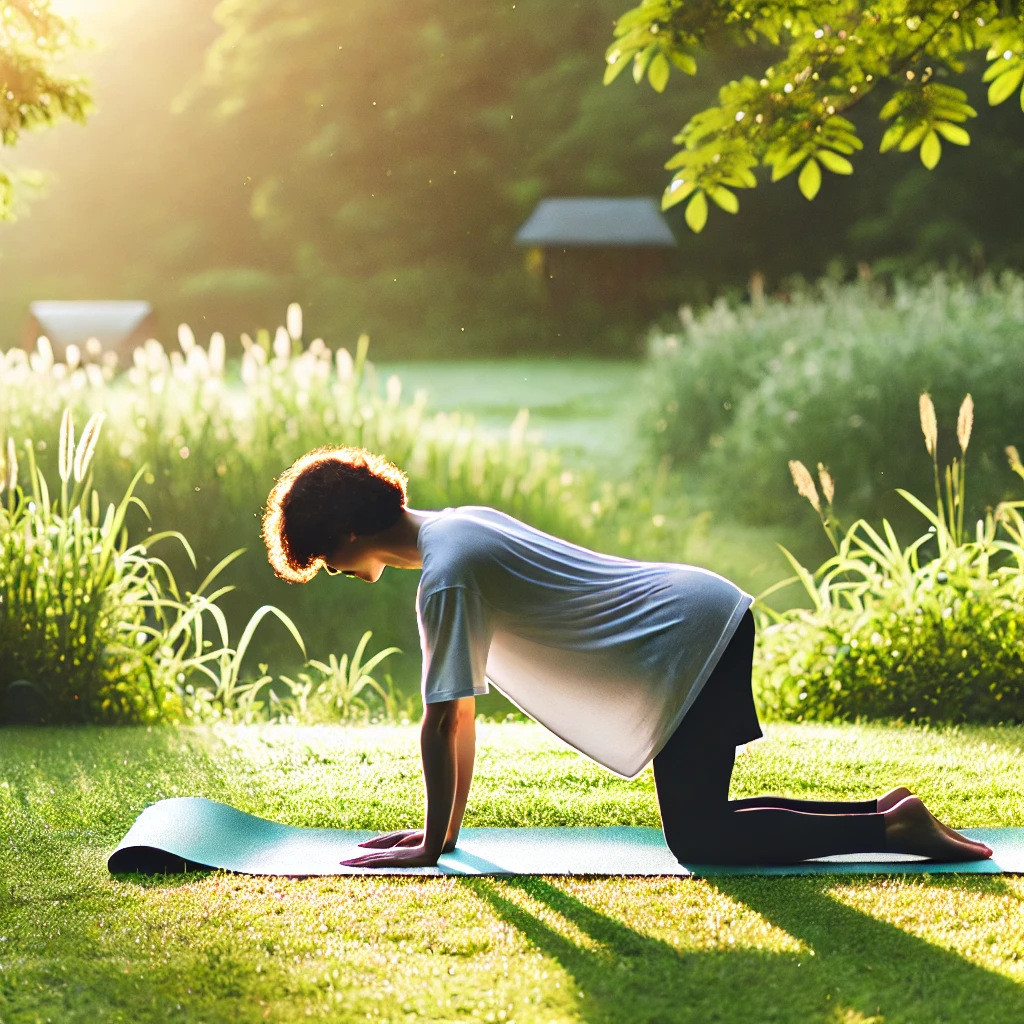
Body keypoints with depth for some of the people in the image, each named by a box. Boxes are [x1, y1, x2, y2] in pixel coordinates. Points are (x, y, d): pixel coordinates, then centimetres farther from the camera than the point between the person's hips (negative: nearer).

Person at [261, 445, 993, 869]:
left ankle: (892, 829, -4)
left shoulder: (446, 578, -17)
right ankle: (885, 811, 16)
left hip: (690, 641, -9)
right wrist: (448, 825, 20)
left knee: (698, 838, -5)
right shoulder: (460, 524, 13)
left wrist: (431, 845, -4)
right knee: (702, 819, 14)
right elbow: (463, 714, 18)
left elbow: (444, 723, -14)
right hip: (706, 608, 9)